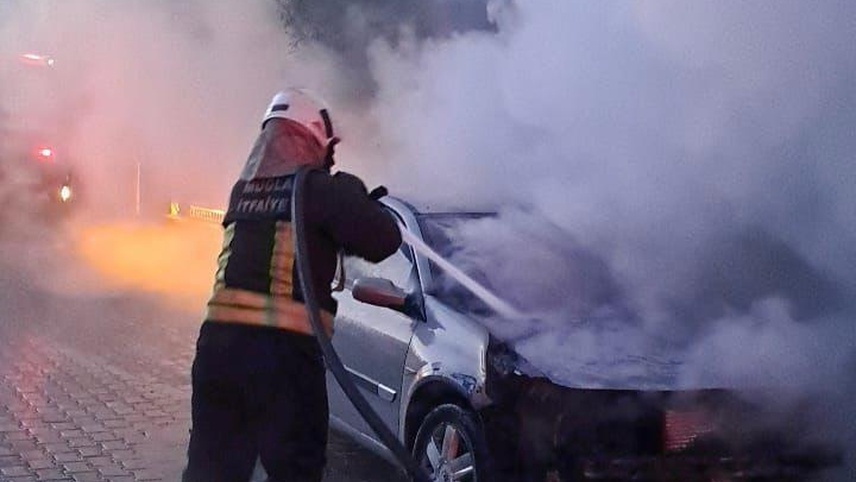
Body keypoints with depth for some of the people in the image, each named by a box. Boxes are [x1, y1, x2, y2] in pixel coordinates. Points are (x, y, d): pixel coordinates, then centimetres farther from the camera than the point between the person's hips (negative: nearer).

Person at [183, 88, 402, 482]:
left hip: (218, 343, 6)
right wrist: (356, 198, 14)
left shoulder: (243, 189, 16)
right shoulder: (319, 189, -4)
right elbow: (385, 241, -4)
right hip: (285, 351, -6)